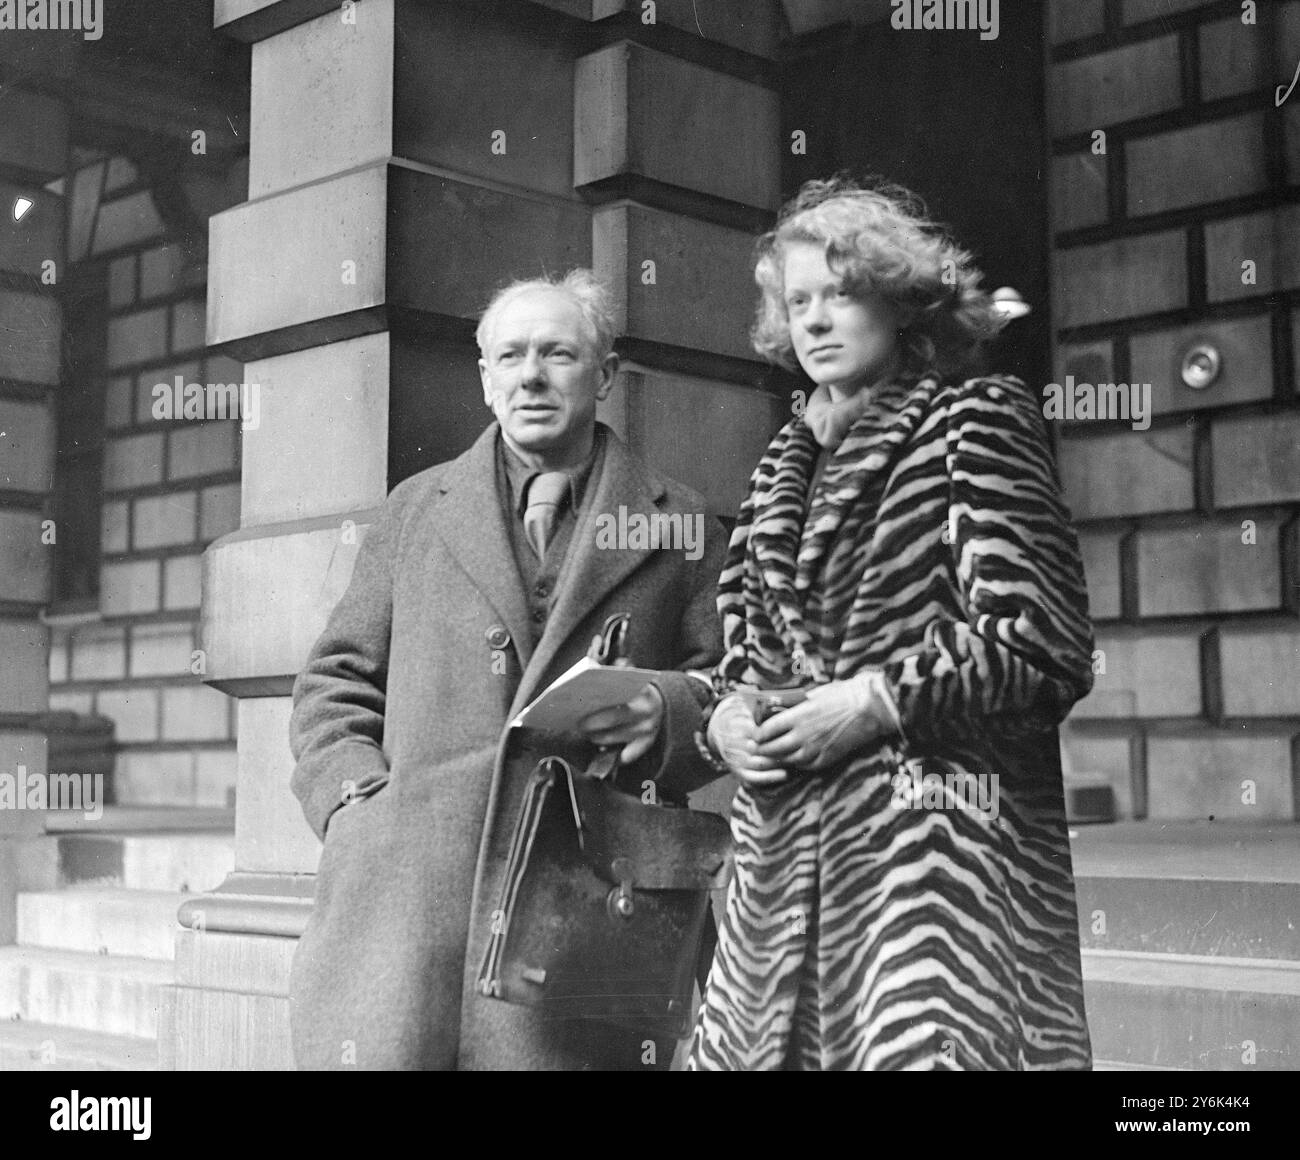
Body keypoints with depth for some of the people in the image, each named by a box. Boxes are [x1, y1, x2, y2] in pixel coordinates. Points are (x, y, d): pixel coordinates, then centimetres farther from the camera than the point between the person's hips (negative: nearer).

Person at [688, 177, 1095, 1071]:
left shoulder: (976, 419, 0)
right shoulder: (791, 463, 17)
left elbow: (1047, 645, -9)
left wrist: (878, 700, -15)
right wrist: (725, 713, 2)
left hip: (936, 837, -6)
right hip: (787, 861, 6)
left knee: (924, 1042, -10)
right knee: (744, 1052, 4)